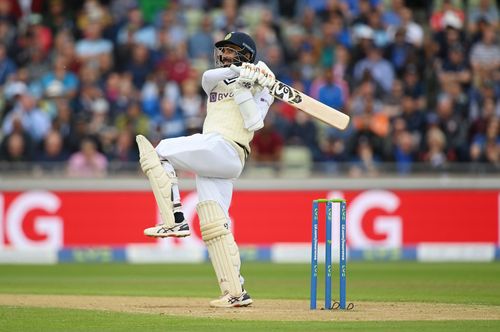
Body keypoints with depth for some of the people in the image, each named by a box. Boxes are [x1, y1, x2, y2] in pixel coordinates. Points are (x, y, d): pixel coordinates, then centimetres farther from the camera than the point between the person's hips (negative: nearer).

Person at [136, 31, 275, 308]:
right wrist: (236, 71, -14)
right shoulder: (218, 80, 26)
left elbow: (254, 123, -8)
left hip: (225, 149, -7)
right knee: (214, 226, 0)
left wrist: (242, 89, -12)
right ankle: (235, 292, -4)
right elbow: (208, 77, 1)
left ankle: (174, 219, -20)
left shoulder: (258, 86, 7)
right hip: (210, 160, 7)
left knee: (156, 151, -12)